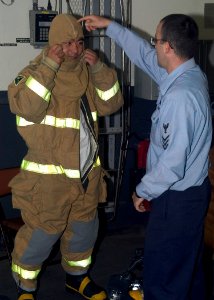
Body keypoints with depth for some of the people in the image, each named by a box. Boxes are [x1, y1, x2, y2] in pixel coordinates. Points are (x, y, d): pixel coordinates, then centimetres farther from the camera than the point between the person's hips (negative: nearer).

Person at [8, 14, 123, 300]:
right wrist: (49, 66, -31)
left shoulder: (87, 73, 5)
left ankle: (77, 275, 44)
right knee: (40, 234, 2)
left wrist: (99, 69, -10)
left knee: (84, 228, 21)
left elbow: (111, 104, 2)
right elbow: (26, 108, -29)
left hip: (87, 171, 6)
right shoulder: (36, 72, -12)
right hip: (49, 176, -6)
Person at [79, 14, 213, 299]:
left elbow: (173, 163, -28)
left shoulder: (180, 96, -29)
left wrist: (144, 190, -12)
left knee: (162, 276, 4)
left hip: (177, 198, -9)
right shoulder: (189, 73, 0)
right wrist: (109, 25, 23)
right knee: (189, 265, 24)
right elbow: (144, 54, 17)